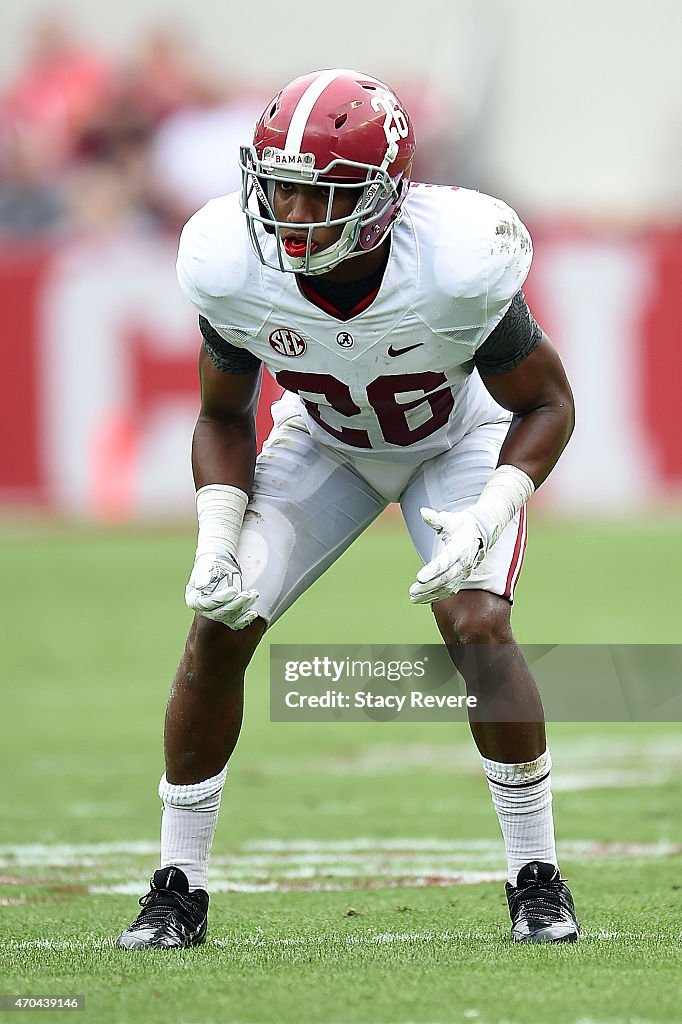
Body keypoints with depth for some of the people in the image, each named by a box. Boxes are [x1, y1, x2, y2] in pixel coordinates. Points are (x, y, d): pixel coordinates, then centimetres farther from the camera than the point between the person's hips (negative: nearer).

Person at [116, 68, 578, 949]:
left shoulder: (457, 267, -37)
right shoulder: (232, 268, -28)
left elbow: (547, 404, -21)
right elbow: (224, 418, -8)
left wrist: (486, 520, -37)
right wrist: (217, 537, -24)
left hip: (459, 439, -3)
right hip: (325, 440, 3)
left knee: (477, 627, -24)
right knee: (218, 629, -11)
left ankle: (536, 880, -7)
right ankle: (178, 888, 2)